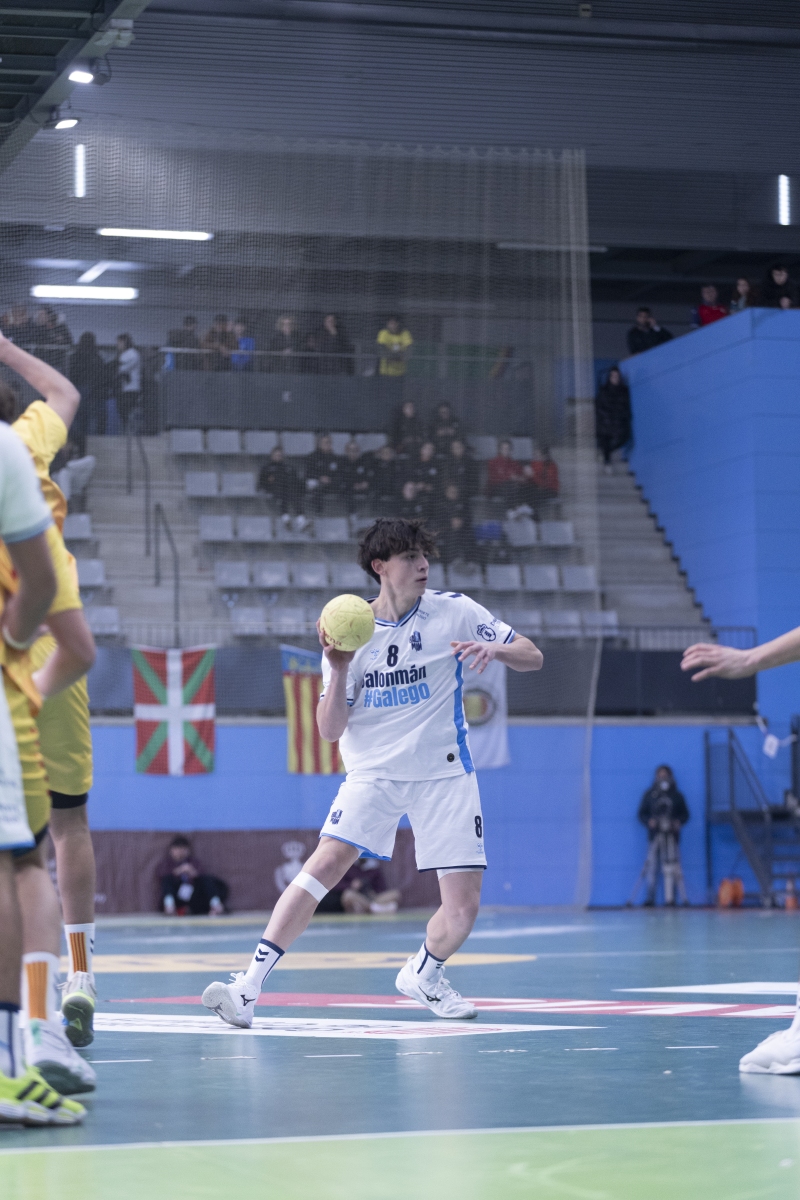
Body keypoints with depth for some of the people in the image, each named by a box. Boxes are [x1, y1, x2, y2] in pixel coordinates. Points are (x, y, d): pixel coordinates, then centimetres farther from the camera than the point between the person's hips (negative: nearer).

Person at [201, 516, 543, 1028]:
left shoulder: (454, 611, -4)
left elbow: (533, 658, -3)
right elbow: (330, 730, -3)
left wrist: (495, 648, -24)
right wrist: (338, 671, -19)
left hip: (444, 774, 0)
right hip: (373, 771, 0)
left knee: (463, 906, -6)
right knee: (326, 864, -22)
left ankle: (423, 973, 27)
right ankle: (250, 985, -21)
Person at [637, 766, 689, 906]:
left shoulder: (677, 796, 12)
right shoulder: (649, 795, 11)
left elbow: (685, 814, 13)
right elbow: (641, 813, 10)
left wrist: (679, 822, -8)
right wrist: (649, 821, -9)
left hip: (672, 835, 0)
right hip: (655, 835, 0)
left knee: (671, 867, -5)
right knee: (652, 866, -7)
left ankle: (670, 898, -3)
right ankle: (650, 898, -4)